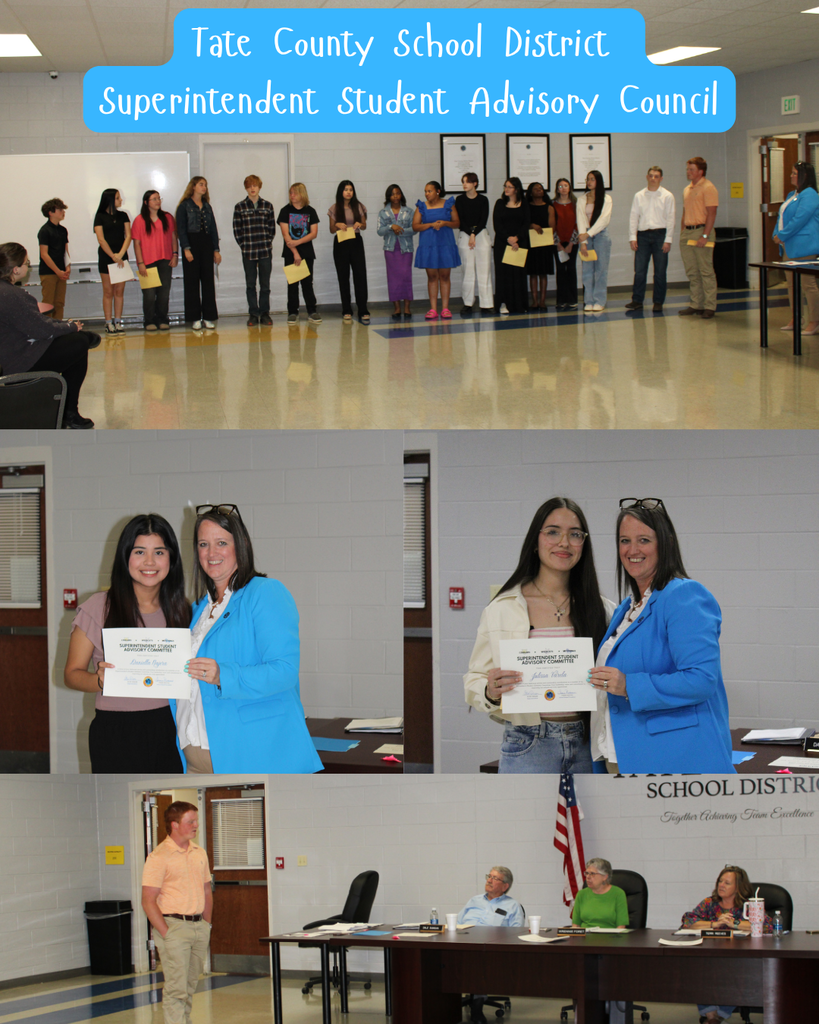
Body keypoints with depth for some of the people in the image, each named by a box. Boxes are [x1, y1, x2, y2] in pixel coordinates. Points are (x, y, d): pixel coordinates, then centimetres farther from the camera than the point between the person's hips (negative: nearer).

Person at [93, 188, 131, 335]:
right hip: (106, 257, -3)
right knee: (108, 291, -1)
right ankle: (109, 323, 1)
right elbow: (101, 239, -6)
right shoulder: (100, 217, -1)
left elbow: (128, 236, 2)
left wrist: (120, 254, -12)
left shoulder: (123, 216, 9)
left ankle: (118, 322, 7)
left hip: (121, 256, 3)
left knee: (120, 291, 3)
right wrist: (113, 256, -12)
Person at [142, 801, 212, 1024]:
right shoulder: (159, 857, -10)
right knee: (176, 988, -8)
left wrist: (206, 926, 12)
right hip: (173, 925, -7)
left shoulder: (199, 854, 12)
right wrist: (166, 933, -16)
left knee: (190, 985, 13)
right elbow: (148, 901, -12)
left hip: (199, 925, 7)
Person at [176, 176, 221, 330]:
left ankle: (208, 317, 4)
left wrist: (216, 249, 7)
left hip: (206, 244, 4)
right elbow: (181, 229, -6)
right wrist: (186, 248, -15)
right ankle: (195, 318, 0)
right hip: (191, 244, -4)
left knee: (208, 280, 1)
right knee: (192, 281, -2)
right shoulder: (184, 206, 0)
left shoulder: (207, 207, 15)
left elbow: (213, 229, 14)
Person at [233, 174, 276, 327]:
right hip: (248, 252, 0)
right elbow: (236, 230, 3)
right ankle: (253, 314, 8)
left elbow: (272, 228, 9)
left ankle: (264, 313, 10)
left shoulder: (267, 206, 6)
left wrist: (267, 243, -1)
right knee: (250, 284, 3)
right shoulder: (240, 207, 2)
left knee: (265, 284, 3)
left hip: (265, 251, 0)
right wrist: (244, 245, -5)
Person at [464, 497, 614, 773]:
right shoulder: (502, 610, 1)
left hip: (586, 747, 2)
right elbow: (475, 682, 4)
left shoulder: (602, 610, 9)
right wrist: (490, 692, -18)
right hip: (528, 747, -2)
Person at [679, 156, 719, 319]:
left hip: (701, 231, -8)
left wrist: (705, 236, -20)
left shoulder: (708, 188, -9)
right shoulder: (687, 189, 17)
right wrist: (682, 233, 14)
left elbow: (711, 214, -14)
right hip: (687, 232, 8)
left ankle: (710, 307, -4)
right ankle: (695, 304, 15)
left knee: (706, 271, -6)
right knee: (692, 272, 9)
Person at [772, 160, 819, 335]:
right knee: (792, 283, 14)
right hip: (789, 248, 11)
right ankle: (794, 319, 21)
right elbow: (782, 217, 22)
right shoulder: (792, 195, 19)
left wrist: (782, 235, -15)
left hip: (803, 248, -11)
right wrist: (777, 234, 5)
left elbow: (799, 220, -20)